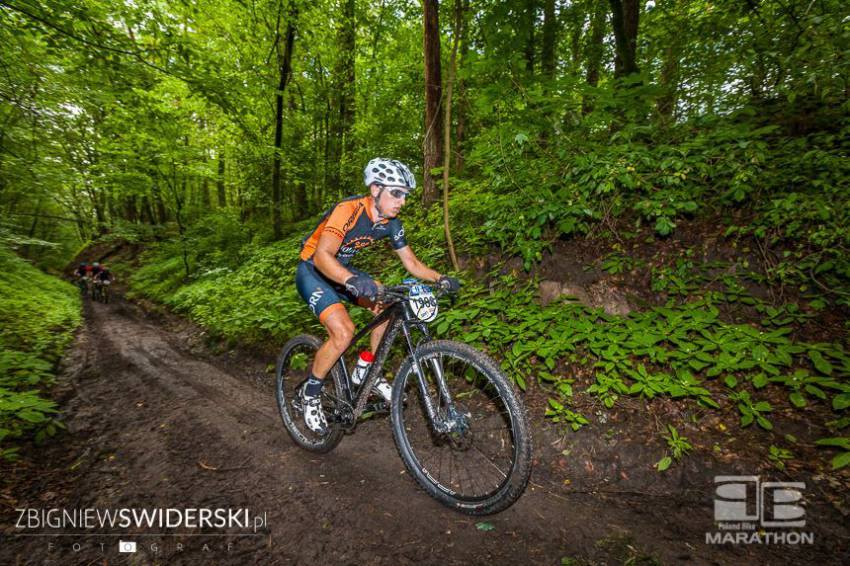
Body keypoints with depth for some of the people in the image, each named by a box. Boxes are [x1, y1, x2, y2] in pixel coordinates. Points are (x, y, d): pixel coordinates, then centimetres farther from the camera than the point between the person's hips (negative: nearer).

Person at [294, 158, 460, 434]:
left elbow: (411, 262, 0)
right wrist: (352, 281, -59)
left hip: (343, 271, 7)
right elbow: (322, 255, -42)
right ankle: (310, 393, 0)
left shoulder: (391, 223, -8)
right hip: (312, 271, -7)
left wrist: (440, 278, -15)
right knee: (343, 331, -25)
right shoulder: (348, 209, -29)